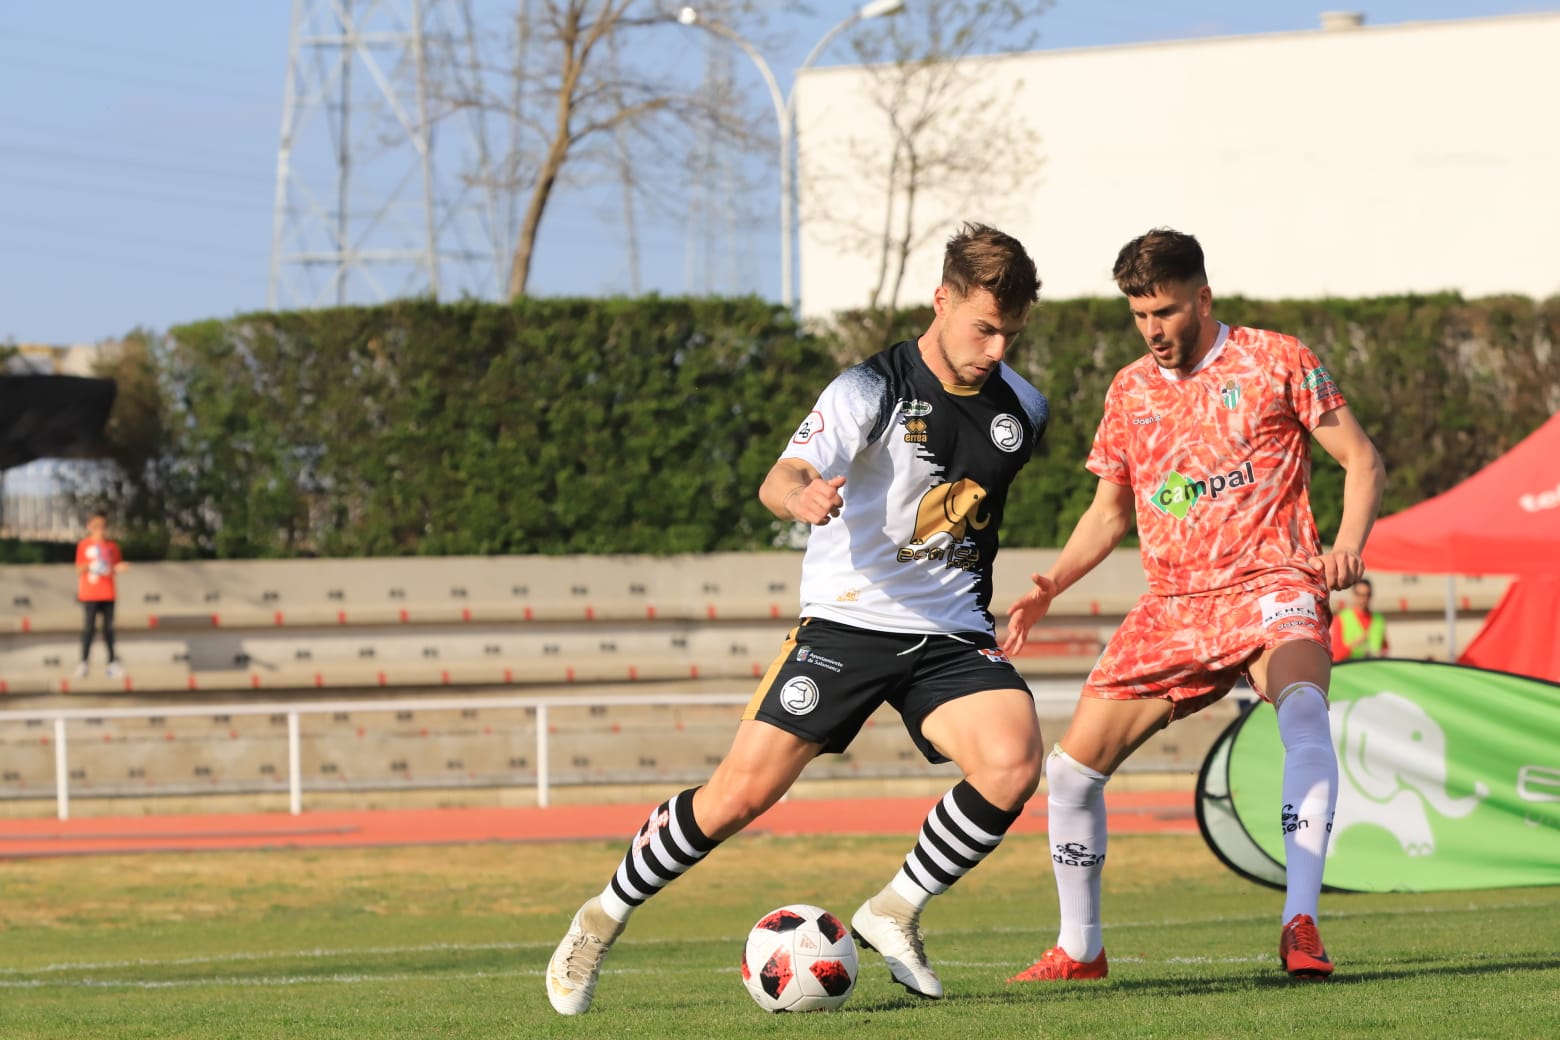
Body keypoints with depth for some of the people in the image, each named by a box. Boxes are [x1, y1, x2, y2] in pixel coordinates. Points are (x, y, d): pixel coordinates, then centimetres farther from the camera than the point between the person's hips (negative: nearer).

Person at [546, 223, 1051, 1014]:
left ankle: (893, 914, -4)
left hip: (951, 636, 4)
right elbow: (781, 479, -26)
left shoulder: (1022, 408, 6)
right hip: (846, 621, -4)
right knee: (742, 792, -11)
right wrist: (802, 496, -48)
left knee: (1014, 763, -25)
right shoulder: (873, 390, -11)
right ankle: (602, 919, 12)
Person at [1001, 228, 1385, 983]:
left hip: (1269, 586, -5)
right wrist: (1050, 586, 5)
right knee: (1071, 766, 0)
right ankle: (1079, 949, 18)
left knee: (1303, 711, -37)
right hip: (1173, 603, 5)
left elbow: (1362, 461, 1)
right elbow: (1108, 512, 22)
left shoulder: (1274, 361, 0)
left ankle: (1302, 922, -42)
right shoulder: (1130, 391, 13)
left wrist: (1347, 545, -18)